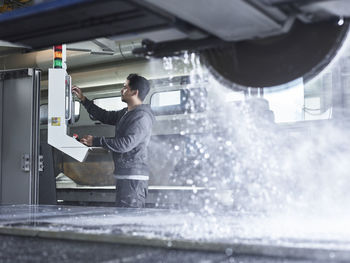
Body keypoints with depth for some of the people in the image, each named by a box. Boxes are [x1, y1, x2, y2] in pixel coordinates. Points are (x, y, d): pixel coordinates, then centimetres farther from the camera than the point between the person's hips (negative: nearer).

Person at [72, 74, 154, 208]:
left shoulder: (142, 117, -15)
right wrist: (83, 99, 28)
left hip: (133, 178, -10)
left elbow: (126, 144, -22)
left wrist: (96, 141, -16)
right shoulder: (125, 113, 17)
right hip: (124, 176, 10)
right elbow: (105, 116, 29)